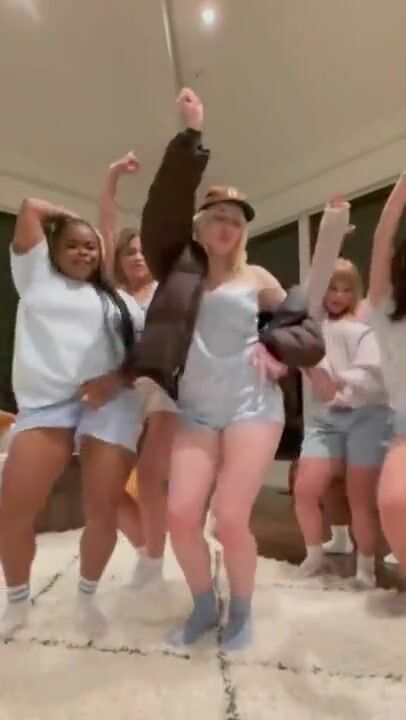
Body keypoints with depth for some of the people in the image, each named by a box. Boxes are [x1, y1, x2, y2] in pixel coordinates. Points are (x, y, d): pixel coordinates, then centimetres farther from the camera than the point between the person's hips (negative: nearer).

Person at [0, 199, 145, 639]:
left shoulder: (119, 301, 22)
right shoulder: (37, 276, 20)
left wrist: (116, 379, -6)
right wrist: (67, 217, 32)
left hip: (111, 405, 1)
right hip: (45, 404, 0)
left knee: (102, 511, -4)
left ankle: (86, 597, 24)